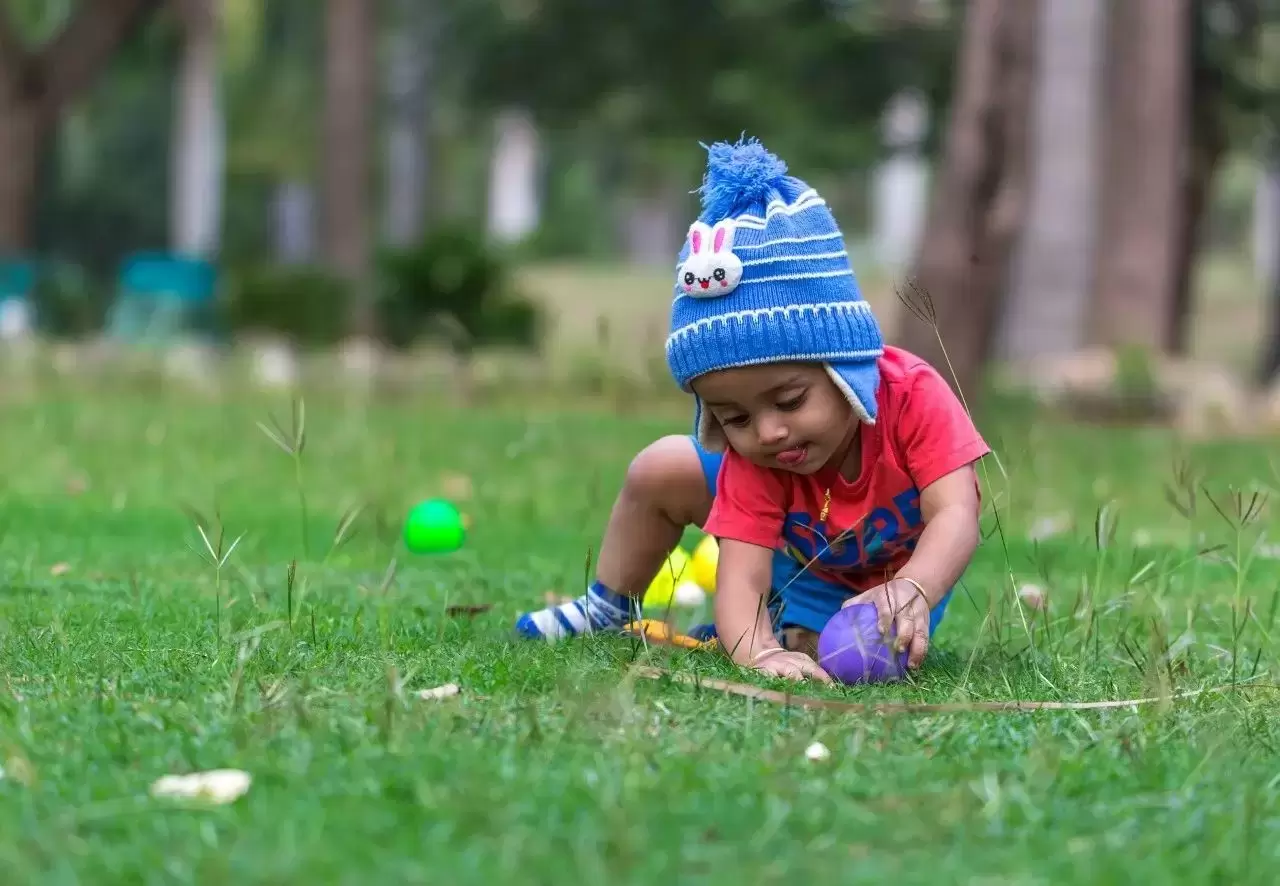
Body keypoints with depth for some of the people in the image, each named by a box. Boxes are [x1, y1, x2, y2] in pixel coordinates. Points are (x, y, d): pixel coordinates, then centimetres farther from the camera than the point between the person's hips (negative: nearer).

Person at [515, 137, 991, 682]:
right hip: (794, 549, 2)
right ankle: (605, 611, 25)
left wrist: (911, 592, -69)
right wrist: (759, 651, -65)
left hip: (893, 574, -2)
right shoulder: (752, 459, -33)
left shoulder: (914, 395, -40)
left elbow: (955, 515, -48)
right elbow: (740, 578, -42)